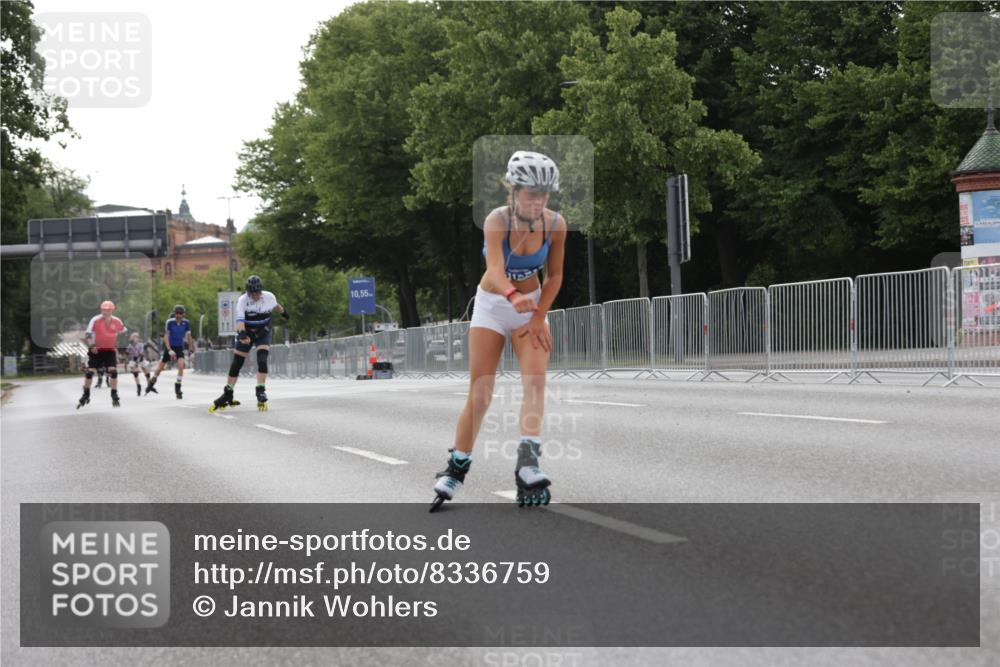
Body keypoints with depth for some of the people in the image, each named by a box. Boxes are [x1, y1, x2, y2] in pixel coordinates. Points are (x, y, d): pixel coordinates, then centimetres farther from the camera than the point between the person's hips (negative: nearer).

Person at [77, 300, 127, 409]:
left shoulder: (117, 322, -3)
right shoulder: (95, 320, -13)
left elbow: (125, 333, 13)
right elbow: (88, 334, -15)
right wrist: (91, 345, -29)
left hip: (110, 350, 1)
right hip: (96, 350, -1)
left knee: (113, 371, -13)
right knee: (89, 372, -3)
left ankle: (115, 397, -2)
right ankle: (85, 396, 15)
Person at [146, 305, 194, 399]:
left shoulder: (186, 323, -7)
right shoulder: (170, 322, -15)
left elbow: (189, 336, 6)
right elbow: (166, 337, -15)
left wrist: (190, 350, 10)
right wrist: (170, 350, -24)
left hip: (179, 348, 1)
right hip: (169, 346, -1)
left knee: (181, 366, -19)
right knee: (161, 367, 8)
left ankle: (177, 389, -10)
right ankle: (151, 384, 33)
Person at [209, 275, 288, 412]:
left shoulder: (269, 297, -13)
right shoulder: (243, 300, -22)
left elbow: (276, 306, 11)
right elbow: (240, 319, -34)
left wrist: (284, 313, 32)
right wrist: (242, 334, -52)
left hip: (263, 333, 1)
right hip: (246, 333, -1)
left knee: (262, 361, -19)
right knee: (236, 364, 0)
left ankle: (260, 393, -12)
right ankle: (227, 395, 10)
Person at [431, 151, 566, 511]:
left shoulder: (555, 224, -15)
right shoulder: (497, 221, -25)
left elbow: (554, 276, -3)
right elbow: (495, 269, -41)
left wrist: (538, 318, -12)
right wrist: (513, 297, -61)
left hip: (532, 306, 2)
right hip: (492, 305, -2)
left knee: (535, 378, -22)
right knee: (480, 394, -3)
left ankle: (528, 465, -30)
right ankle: (456, 469, 12)